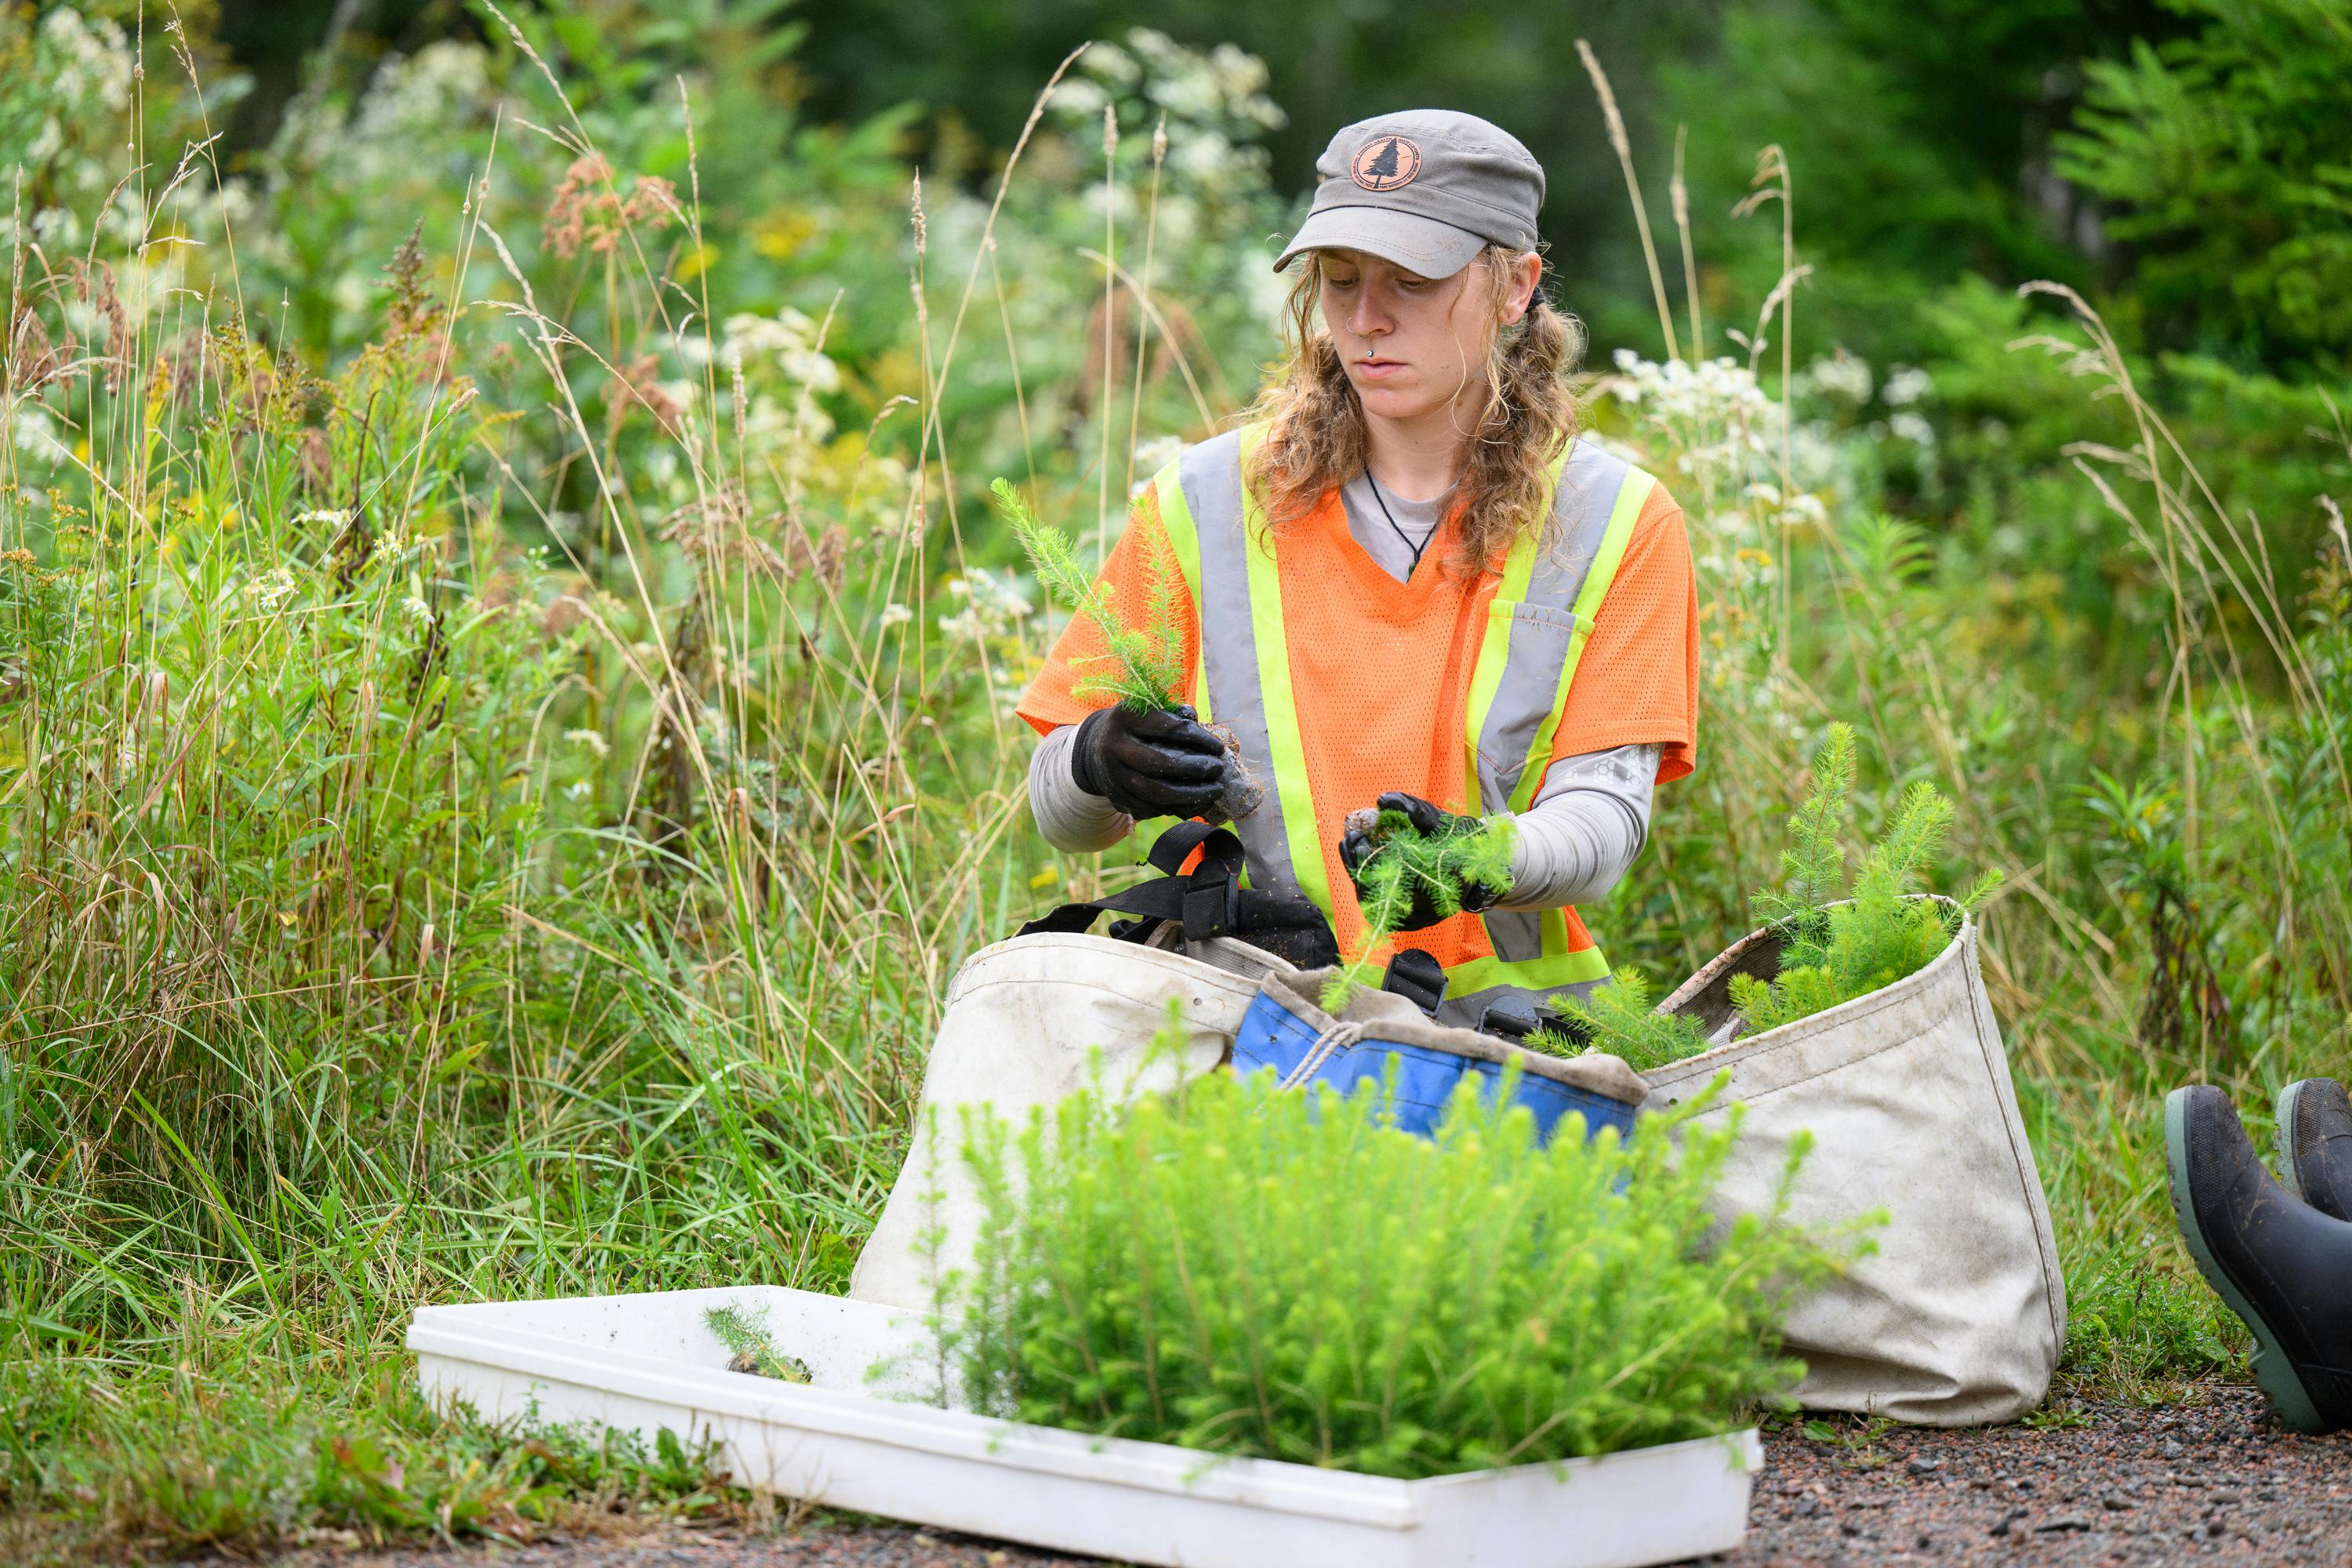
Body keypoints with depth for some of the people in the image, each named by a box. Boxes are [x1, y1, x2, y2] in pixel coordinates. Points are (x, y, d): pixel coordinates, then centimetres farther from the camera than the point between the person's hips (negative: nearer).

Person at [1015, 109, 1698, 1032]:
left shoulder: (1615, 524, 4)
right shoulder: (1203, 504, 5)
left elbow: (1604, 812, -5)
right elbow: (1062, 819, 7)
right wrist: (1100, 765, -18)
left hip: (1501, 1021, -2)